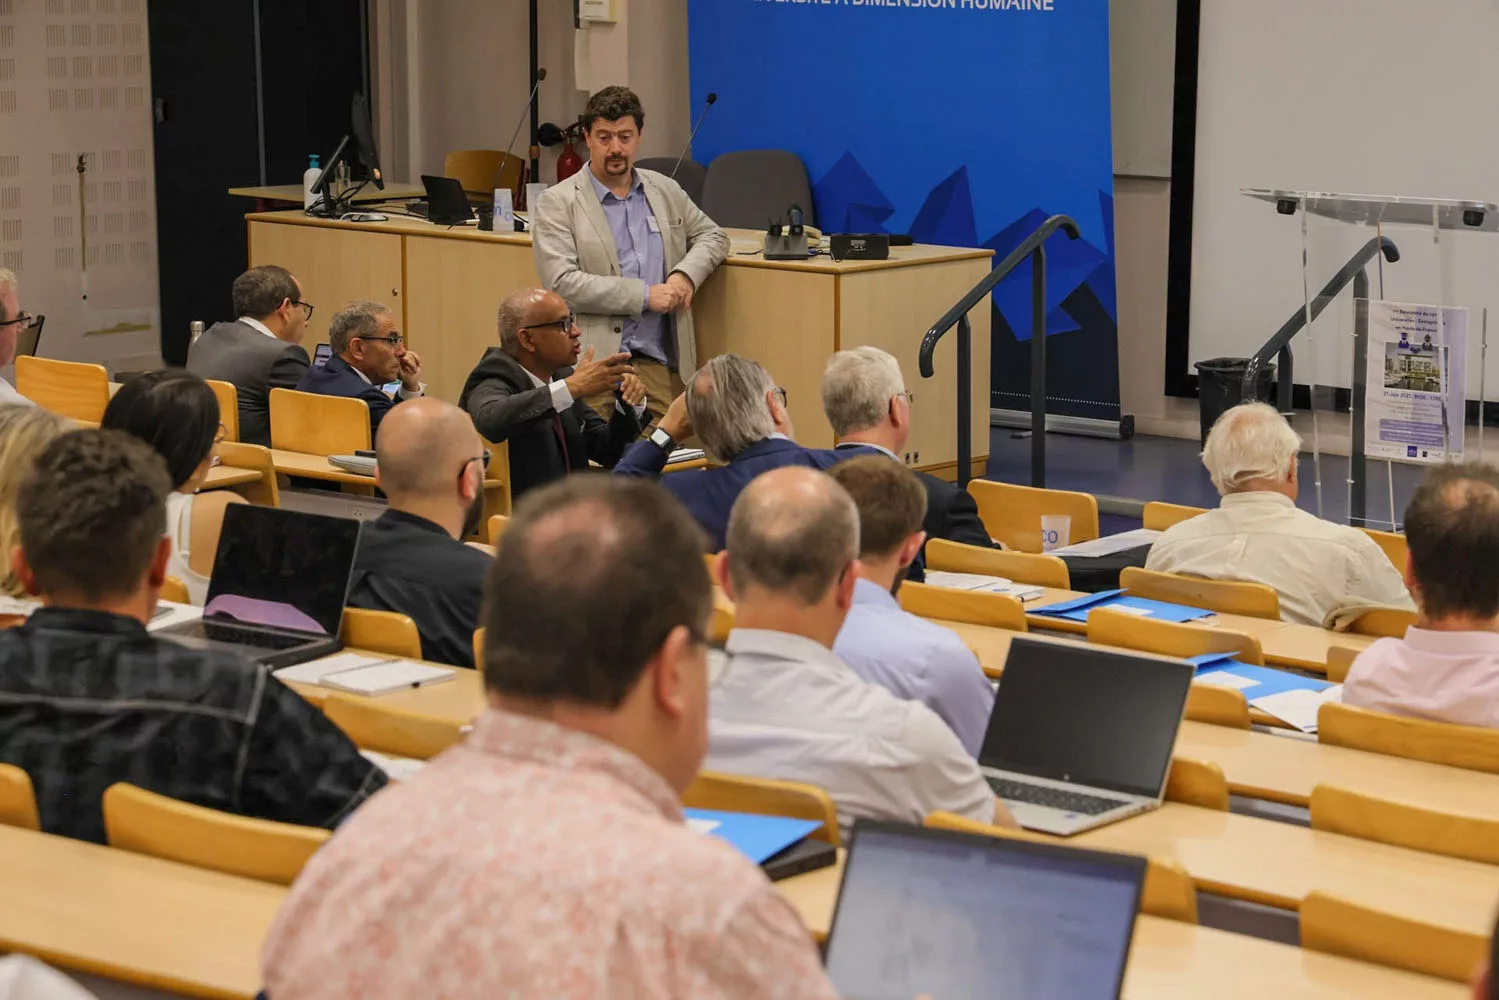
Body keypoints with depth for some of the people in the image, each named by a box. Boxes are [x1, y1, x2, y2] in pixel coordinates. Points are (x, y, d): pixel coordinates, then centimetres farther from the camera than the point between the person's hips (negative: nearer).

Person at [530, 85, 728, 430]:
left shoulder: (665, 191, 17)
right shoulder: (557, 203, 1)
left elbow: (711, 236, 28)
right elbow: (562, 282, -9)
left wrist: (686, 274, 3)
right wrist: (645, 296, -11)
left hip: (657, 362, 4)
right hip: (592, 363, -4)